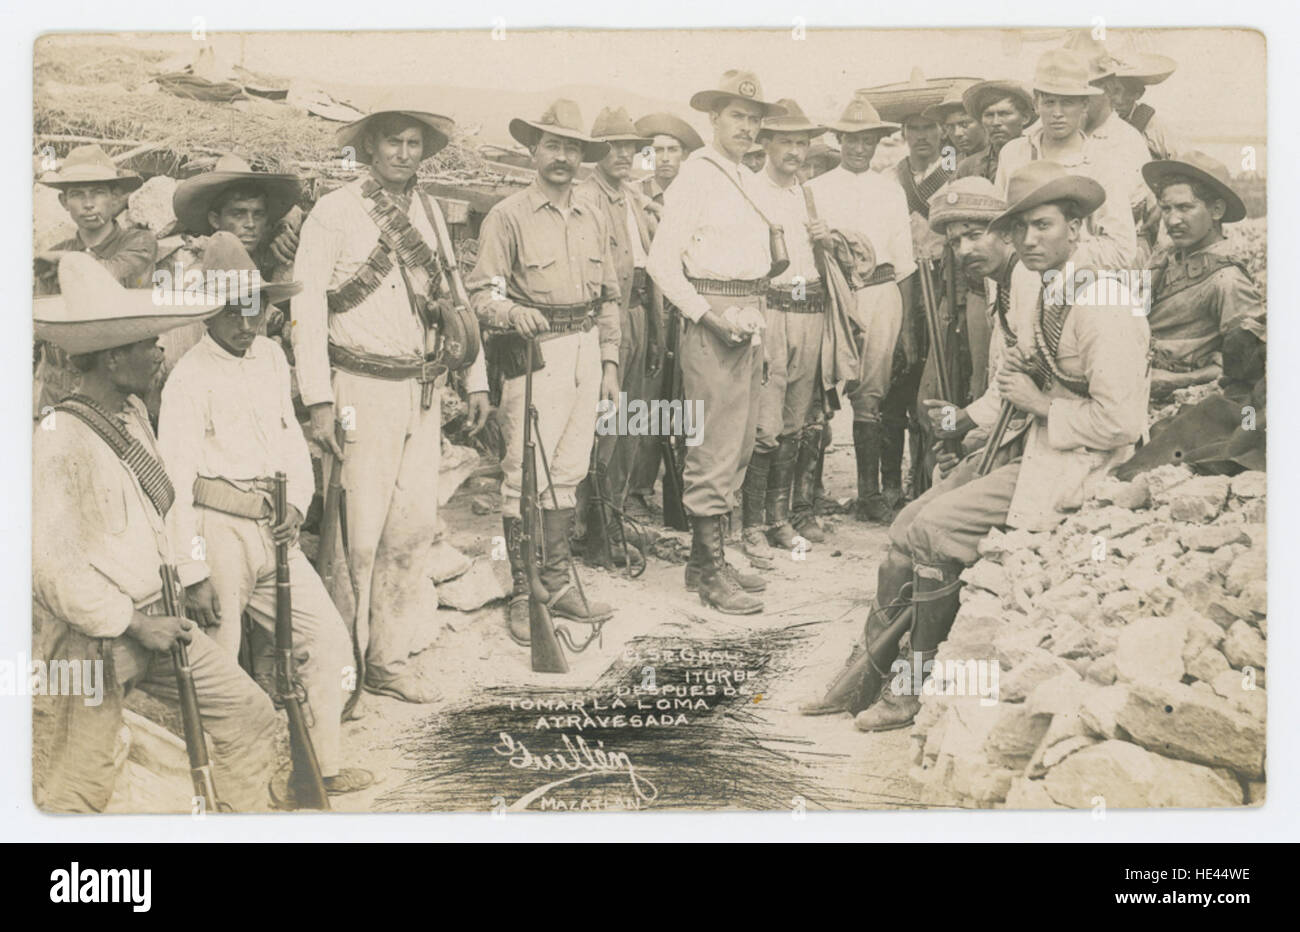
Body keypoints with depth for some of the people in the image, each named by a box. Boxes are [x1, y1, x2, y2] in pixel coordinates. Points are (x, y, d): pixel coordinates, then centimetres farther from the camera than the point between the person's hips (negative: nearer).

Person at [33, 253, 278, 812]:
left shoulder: (133, 414, 6)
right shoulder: (59, 441, -22)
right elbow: (52, 565, -23)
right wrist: (134, 624, -18)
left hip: (151, 620, 8)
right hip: (87, 640, -8)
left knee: (248, 713, 9)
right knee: (78, 792, 4)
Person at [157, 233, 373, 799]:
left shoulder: (271, 356, 12)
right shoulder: (189, 377, -10)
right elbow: (175, 479, -13)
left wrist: (296, 504, 2)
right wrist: (193, 571, -16)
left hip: (272, 531, 7)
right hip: (219, 533, -7)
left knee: (328, 637, 9)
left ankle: (323, 766, 22)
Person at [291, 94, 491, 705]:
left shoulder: (428, 212, 13)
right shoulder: (335, 212, -4)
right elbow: (306, 306, -7)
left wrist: (476, 381, 15)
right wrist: (318, 400, -14)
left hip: (422, 391, 6)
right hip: (362, 388, -5)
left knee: (416, 525, 6)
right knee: (358, 531, -5)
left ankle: (391, 657, 19)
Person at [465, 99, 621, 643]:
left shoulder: (593, 219, 15)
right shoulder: (508, 217, -3)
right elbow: (481, 294, -9)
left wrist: (609, 363, 14)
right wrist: (514, 312, -30)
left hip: (586, 353, 6)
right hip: (535, 353, -5)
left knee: (567, 473, 10)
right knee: (527, 478, -6)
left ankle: (558, 583, 20)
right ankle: (523, 595, 2)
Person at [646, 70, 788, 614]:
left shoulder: (750, 182, 17)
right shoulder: (695, 177, -7)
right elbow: (661, 262, -13)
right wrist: (709, 314, -17)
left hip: (750, 323, 9)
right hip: (713, 324, -9)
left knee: (738, 449, 12)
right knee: (714, 452, -7)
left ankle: (708, 559, 21)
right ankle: (710, 573, 0)